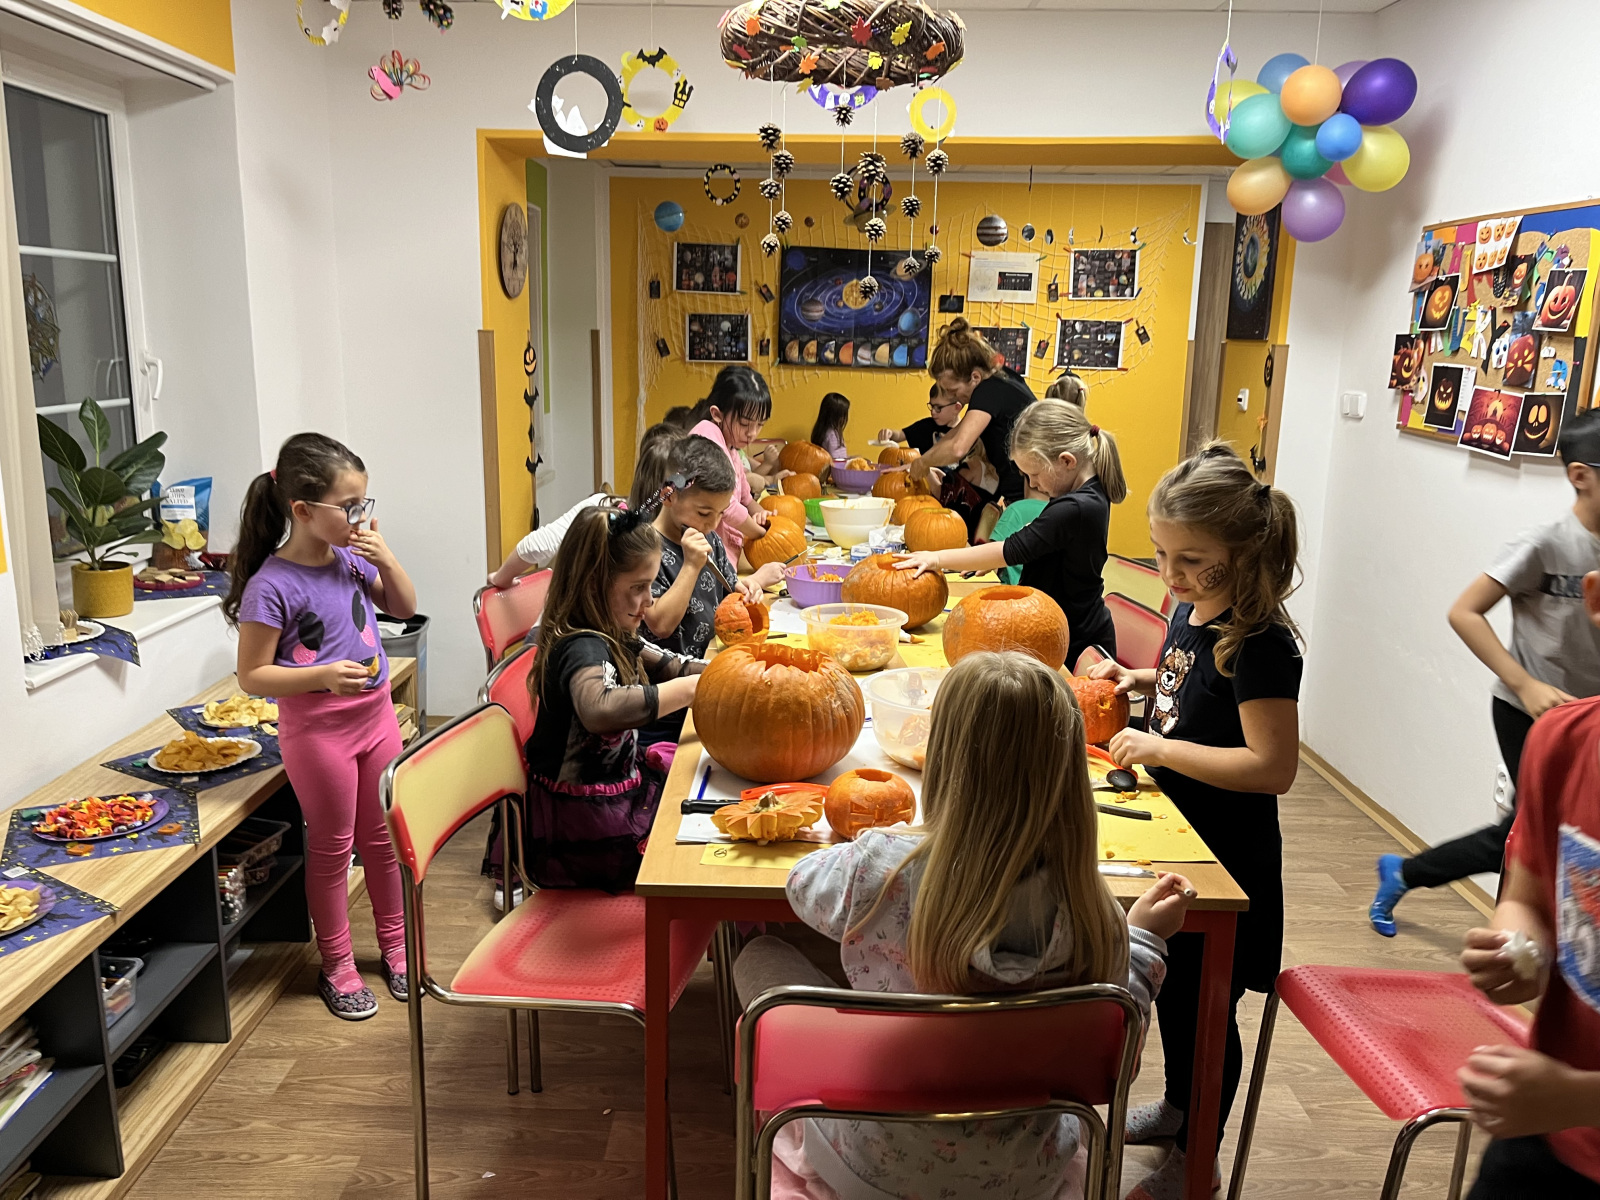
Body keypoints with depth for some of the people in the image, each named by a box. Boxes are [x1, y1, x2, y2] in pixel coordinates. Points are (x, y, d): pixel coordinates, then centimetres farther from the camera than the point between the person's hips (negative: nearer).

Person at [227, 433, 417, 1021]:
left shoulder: (350, 558, -1)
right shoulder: (272, 585, -19)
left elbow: (405, 607, 13)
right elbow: (252, 675, -15)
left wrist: (386, 559, -5)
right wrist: (324, 676, -30)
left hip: (375, 716, 6)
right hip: (317, 728, -6)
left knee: (384, 837, 18)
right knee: (332, 847, 10)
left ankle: (395, 944, 37)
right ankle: (337, 966, 29)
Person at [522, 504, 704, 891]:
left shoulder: (613, 637, 4)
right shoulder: (582, 648, -25)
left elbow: (668, 666, 17)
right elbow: (599, 709, -47)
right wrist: (690, 688, -38)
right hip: (589, 832, -9)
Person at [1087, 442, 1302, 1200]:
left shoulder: (1260, 641, -26)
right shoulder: (1191, 608, -1)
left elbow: (1273, 766, -28)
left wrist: (1160, 748, -27)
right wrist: (1141, 681, 0)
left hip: (1226, 859, -8)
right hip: (1176, 834, 8)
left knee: (1205, 1005, 10)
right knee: (1171, 987, 24)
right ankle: (1177, 1108, 48)